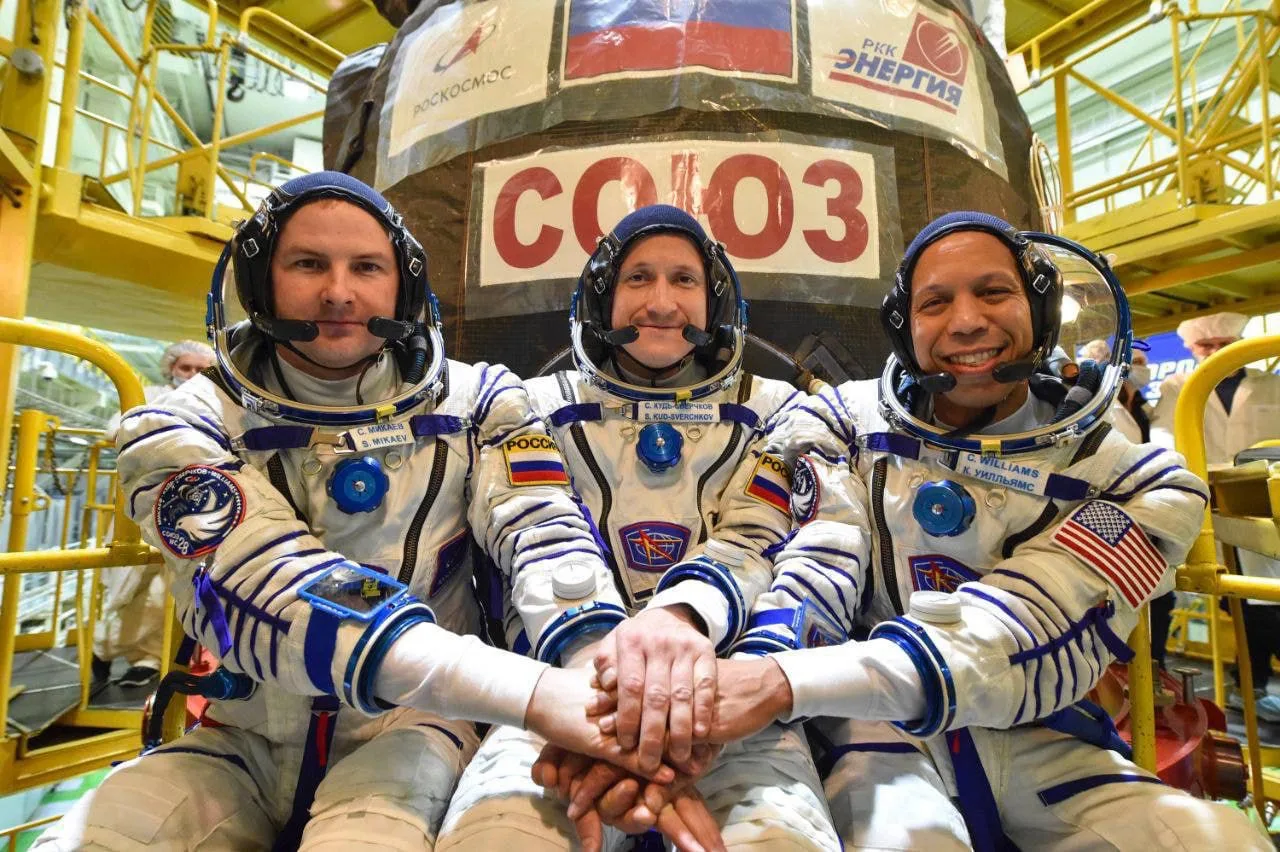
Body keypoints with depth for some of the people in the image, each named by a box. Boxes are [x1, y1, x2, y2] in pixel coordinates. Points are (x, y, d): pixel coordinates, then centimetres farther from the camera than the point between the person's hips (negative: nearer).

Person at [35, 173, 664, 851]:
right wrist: (530, 691, -38)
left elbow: (546, 534, -17)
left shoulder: (474, 402, -3)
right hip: (244, 741, 2)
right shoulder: (183, 427, -7)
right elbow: (261, 586, -24)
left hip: (410, 726, -1)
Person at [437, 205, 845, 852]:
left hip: (725, 685, 1)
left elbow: (757, 541, -3)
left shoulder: (771, 411, 13)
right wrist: (587, 645, -25)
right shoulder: (546, 406, 13)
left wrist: (685, 612, -28)